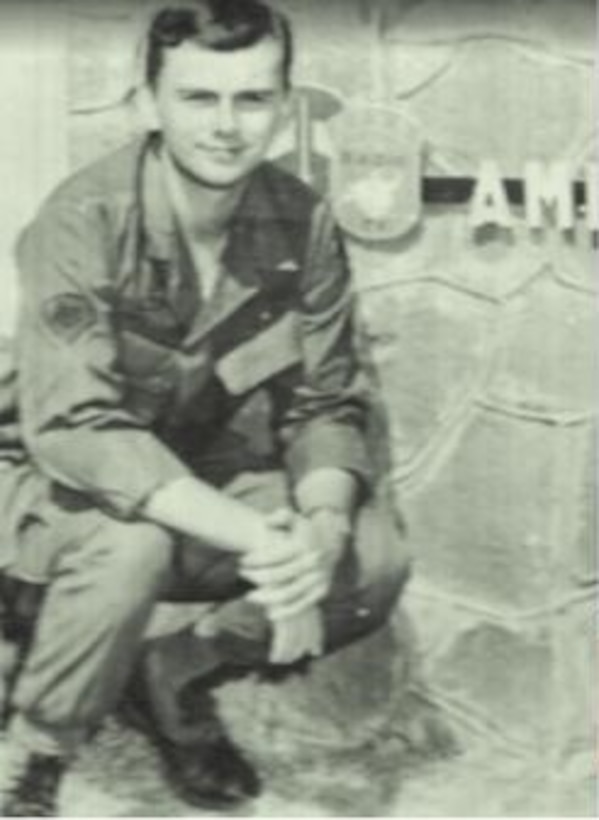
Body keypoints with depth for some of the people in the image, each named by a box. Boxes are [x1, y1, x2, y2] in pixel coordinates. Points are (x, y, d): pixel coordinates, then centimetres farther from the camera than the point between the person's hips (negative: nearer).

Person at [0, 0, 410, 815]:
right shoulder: (85, 221, -25)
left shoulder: (302, 224, -11)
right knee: (131, 543, -37)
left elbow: (327, 405, -6)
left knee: (373, 557, -17)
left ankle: (172, 677, 7)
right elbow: (72, 429, -34)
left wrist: (322, 522, -29)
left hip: (207, 486, 5)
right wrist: (254, 536, -42)